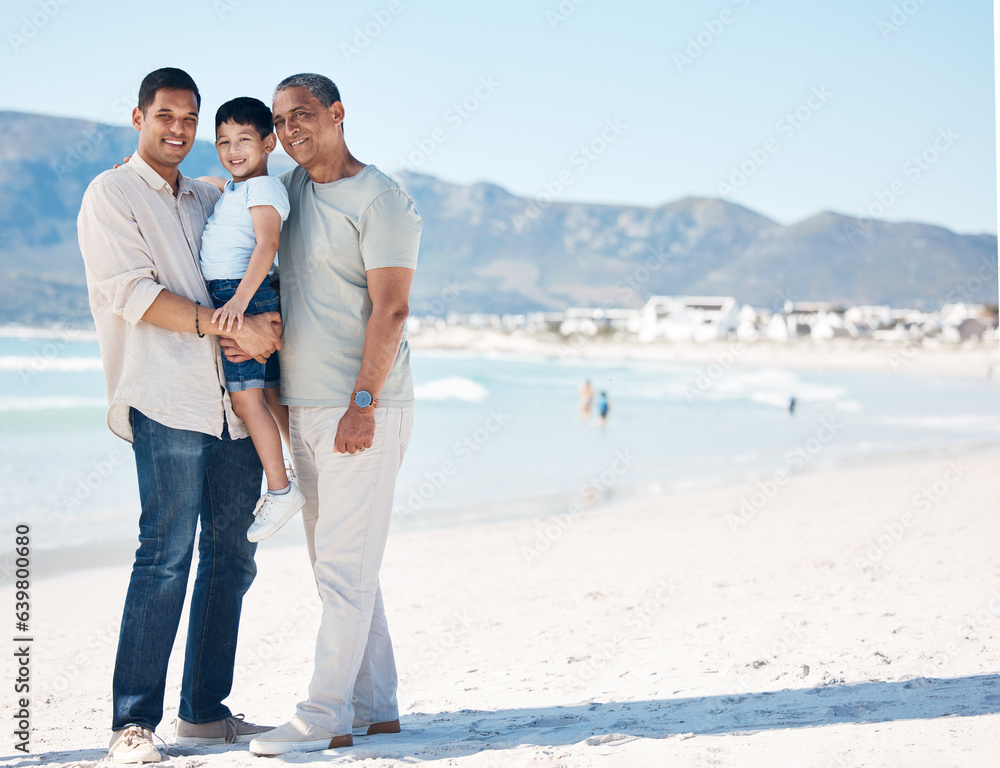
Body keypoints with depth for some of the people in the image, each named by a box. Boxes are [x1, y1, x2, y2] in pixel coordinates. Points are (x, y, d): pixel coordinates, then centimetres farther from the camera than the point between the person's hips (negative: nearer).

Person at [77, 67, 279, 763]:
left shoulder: (210, 200, 23)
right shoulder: (111, 196, 4)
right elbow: (134, 294, -8)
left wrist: (267, 319, 1)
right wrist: (225, 326, -16)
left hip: (234, 402, 7)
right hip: (166, 399, -6)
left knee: (232, 556, 6)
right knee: (166, 556, -11)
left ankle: (206, 710, 16)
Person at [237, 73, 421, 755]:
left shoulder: (380, 200, -8)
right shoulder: (287, 189, 15)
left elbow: (390, 310, -14)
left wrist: (362, 405, -21)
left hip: (364, 409, -8)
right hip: (305, 407, 8)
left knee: (345, 564, -8)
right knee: (339, 566, 10)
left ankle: (325, 717, -7)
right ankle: (375, 706, 17)